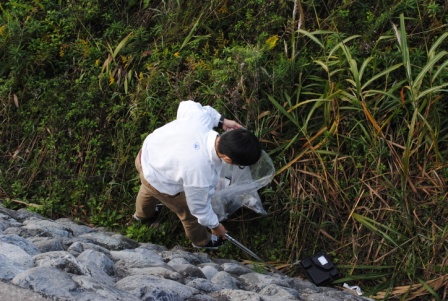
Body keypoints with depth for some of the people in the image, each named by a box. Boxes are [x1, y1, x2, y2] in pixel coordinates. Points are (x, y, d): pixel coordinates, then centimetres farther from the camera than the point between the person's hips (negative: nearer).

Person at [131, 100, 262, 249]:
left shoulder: (200, 116, -32)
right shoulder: (200, 174, -41)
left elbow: (187, 105, -5)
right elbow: (199, 207, -19)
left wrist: (221, 120, -6)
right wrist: (215, 225, 1)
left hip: (147, 152, 6)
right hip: (159, 183, -6)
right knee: (189, 212, 24)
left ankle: (142, 214, 74)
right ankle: (201, 241, 56)